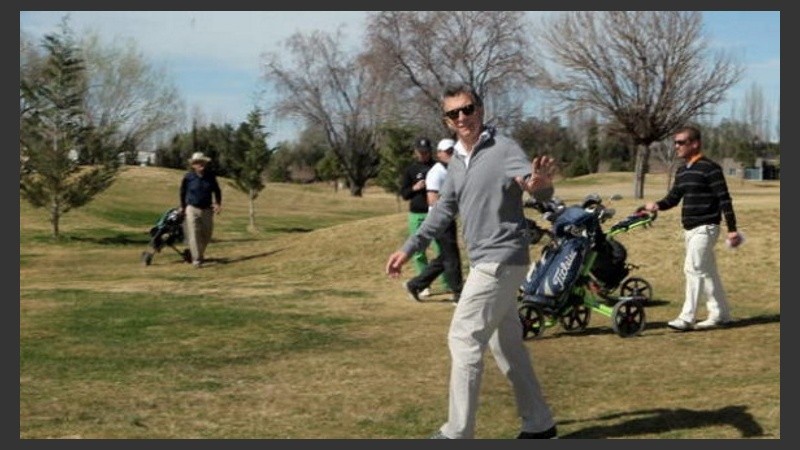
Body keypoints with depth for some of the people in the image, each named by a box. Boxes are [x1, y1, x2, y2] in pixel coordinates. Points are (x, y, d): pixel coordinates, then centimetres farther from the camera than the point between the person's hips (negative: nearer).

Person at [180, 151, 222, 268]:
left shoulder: (210, 176, -1)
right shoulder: (188, 177, -7)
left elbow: (217, 190, 12)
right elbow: (183, 192, 7)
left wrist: (218, 203, -1)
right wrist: (183, 206, 10)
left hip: (207, 209, 3)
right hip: (192, 209, -3)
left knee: (207, 234, 11)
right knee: (194, 234, -11)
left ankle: (200, 254, 35)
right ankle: (196, 259, -9)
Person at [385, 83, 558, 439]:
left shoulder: (503, 149, -14)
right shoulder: (456, 161, 12)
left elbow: (540, 189, -27)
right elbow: (443, 210, 21)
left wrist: (538, 184, -51)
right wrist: (409, 249, 17)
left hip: (502, 260, -9)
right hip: (484, 262, 9)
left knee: (464, 338, -9)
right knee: (506, 344, 14)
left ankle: (457, 434, -3)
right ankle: (538, 424, 24)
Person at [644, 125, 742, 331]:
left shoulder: (710, 168, -11)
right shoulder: (681, 171, 14)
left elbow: (724, 199, -13)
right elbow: (673, 197, 15)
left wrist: (732, 229, -16)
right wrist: (657, 205, -7)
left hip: (705, 227, -9)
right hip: (689, 229, 9)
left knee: (694, 268, -13)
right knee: (708, 271, 13)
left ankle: (687, 317, -13)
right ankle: (720, 314, 22)